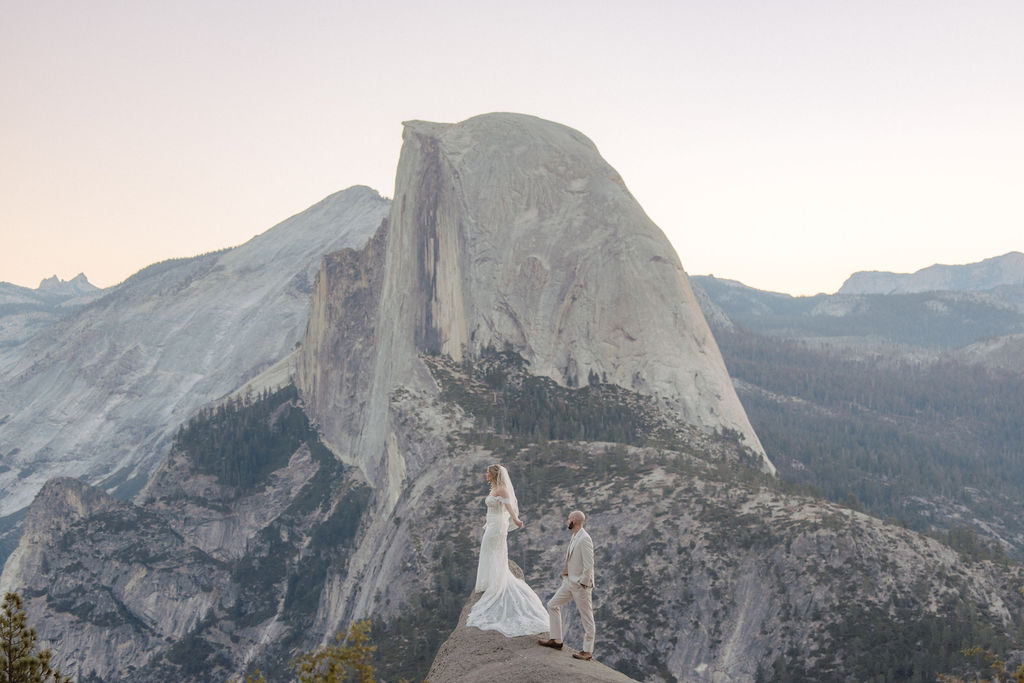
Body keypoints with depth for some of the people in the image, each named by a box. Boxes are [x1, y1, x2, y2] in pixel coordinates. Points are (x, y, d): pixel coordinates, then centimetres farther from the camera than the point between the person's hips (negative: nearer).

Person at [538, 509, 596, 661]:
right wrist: (565, 575, 15)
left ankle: (588, 651, 7)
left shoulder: (585, 539, -19)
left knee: (586, 617, 0)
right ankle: (556, 640, 20)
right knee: (553, 605, 14)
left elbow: (589, 564, -22)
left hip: (581, 584, -10)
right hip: (569, 581, 10)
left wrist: (583, 584, -20)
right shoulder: (574, 538, 11)